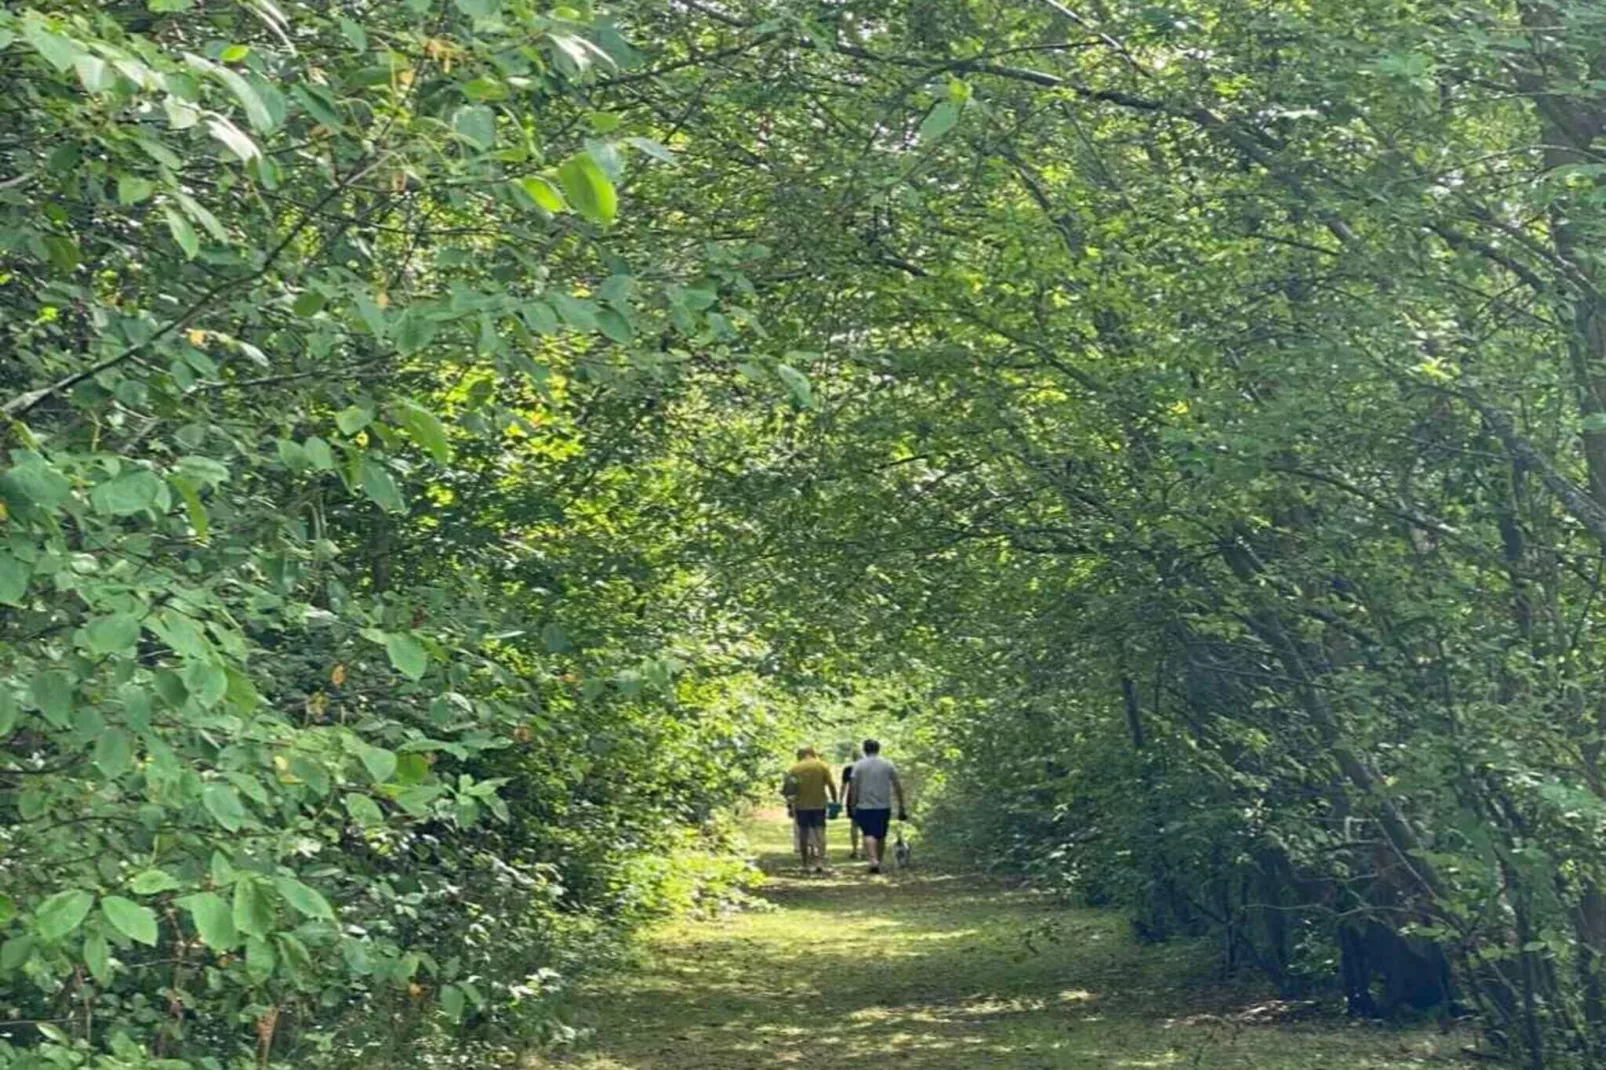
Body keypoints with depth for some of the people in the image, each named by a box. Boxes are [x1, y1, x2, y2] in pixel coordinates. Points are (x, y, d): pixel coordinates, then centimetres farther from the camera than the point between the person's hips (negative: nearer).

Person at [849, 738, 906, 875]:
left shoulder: (858, 765, -1)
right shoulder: (888, 765, 3)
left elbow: (855, 788, -3)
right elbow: (898, 786, 3)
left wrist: (853, 807, 4)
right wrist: (901, 806, 9)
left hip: (865, 807, -2)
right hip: (884, 806, 2)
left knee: (869, 834, -4)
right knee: (881, 836, 13)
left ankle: (873, 860, -23)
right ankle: (878, 862, 20)